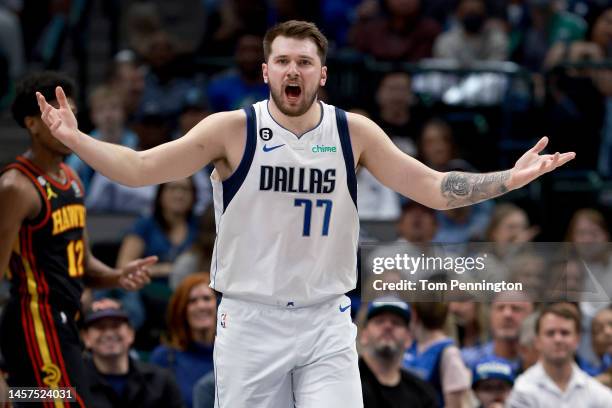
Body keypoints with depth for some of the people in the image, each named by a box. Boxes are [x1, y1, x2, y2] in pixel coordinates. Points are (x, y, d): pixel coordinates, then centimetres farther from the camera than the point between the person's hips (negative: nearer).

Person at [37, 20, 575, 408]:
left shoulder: (354, 133, 0)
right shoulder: (233, 130, -5)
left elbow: (434, 188, 3)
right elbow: (141, 168, -7)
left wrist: (511, 179, -9)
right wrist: (77, 140, -23)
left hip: (326, 321, 1)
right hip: (250, 320, -1)